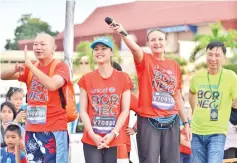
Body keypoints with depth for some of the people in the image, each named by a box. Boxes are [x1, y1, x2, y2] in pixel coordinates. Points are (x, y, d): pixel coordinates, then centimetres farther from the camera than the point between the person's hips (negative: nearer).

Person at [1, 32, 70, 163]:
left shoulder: (60, 66, -5)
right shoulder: (30, 69, 12)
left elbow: (52, 85, -25)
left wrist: (30, 65, -24)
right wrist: (15, 69, -15)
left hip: (54, 129, -6)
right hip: (32, 129, 6)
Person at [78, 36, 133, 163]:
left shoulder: (123, 78, 5)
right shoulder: (86, 79, 7)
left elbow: (125, 110, 1)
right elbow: (83, 111, 3)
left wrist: (113, 134, -10)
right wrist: (92, 134, -10)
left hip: (114, 139, 0)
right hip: (91, 139, 0)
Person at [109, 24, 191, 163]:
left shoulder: (175, 65, 11)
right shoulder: (145, 60, -1)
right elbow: (135, 48, -25)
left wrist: (185, 122, 16)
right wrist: (123, 32, -45)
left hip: (171, 121, 4)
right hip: (148, 121, -4)